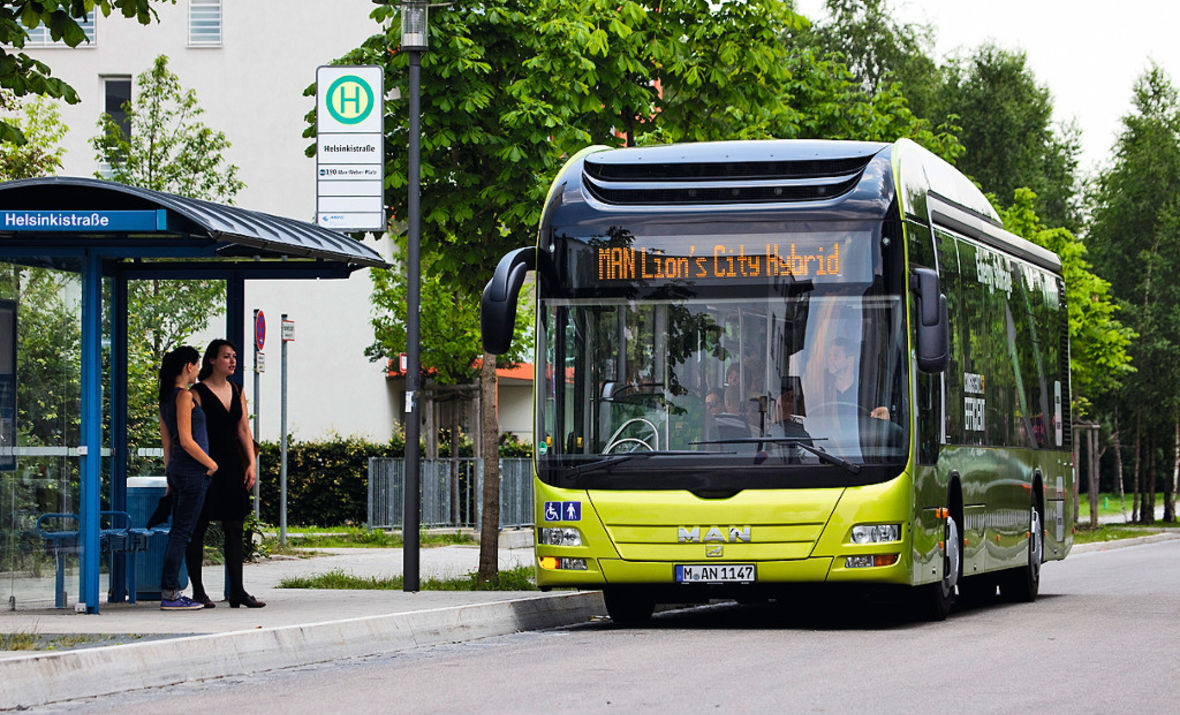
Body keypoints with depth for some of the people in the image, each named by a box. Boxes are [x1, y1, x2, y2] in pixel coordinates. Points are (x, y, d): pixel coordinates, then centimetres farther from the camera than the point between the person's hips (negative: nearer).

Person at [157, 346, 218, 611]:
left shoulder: (166, 398, 14)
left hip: (177, 470, 9)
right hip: (192, 471, -9)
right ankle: (169, 593, -8)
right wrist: (211, 464, -9)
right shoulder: (184, 396, -14)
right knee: (182, 532, -7)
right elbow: (186, 441, -19)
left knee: (178, 532, 12)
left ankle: (170, 591, 13)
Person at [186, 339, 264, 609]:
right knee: (198, 528, -1)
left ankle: (237, 591, 3)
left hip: (232, 465, 6)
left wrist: (251, 464, 7)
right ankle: (198, 590, 5)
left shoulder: (236, 391, 13)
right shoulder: (198, 392, -6)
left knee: (235, 528, 3)